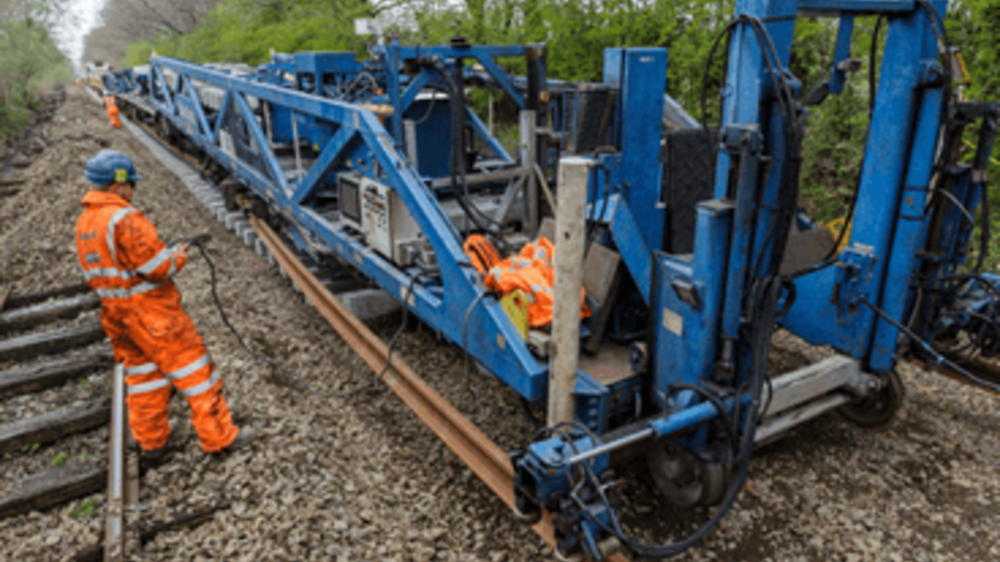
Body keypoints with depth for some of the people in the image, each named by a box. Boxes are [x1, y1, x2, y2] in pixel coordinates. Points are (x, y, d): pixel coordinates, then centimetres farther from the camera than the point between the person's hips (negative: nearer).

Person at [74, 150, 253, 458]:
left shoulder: (84, 223, 9)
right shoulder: (124, 219, -21)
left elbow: (106, 268, 15)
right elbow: (157, 268, -22)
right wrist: (178, 258, -2)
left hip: (115, 314, 9)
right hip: (150, 312, -9)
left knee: (142, 372, 20)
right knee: (192, 367, 0)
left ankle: (150, 440, 30)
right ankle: (219, 436, 7)